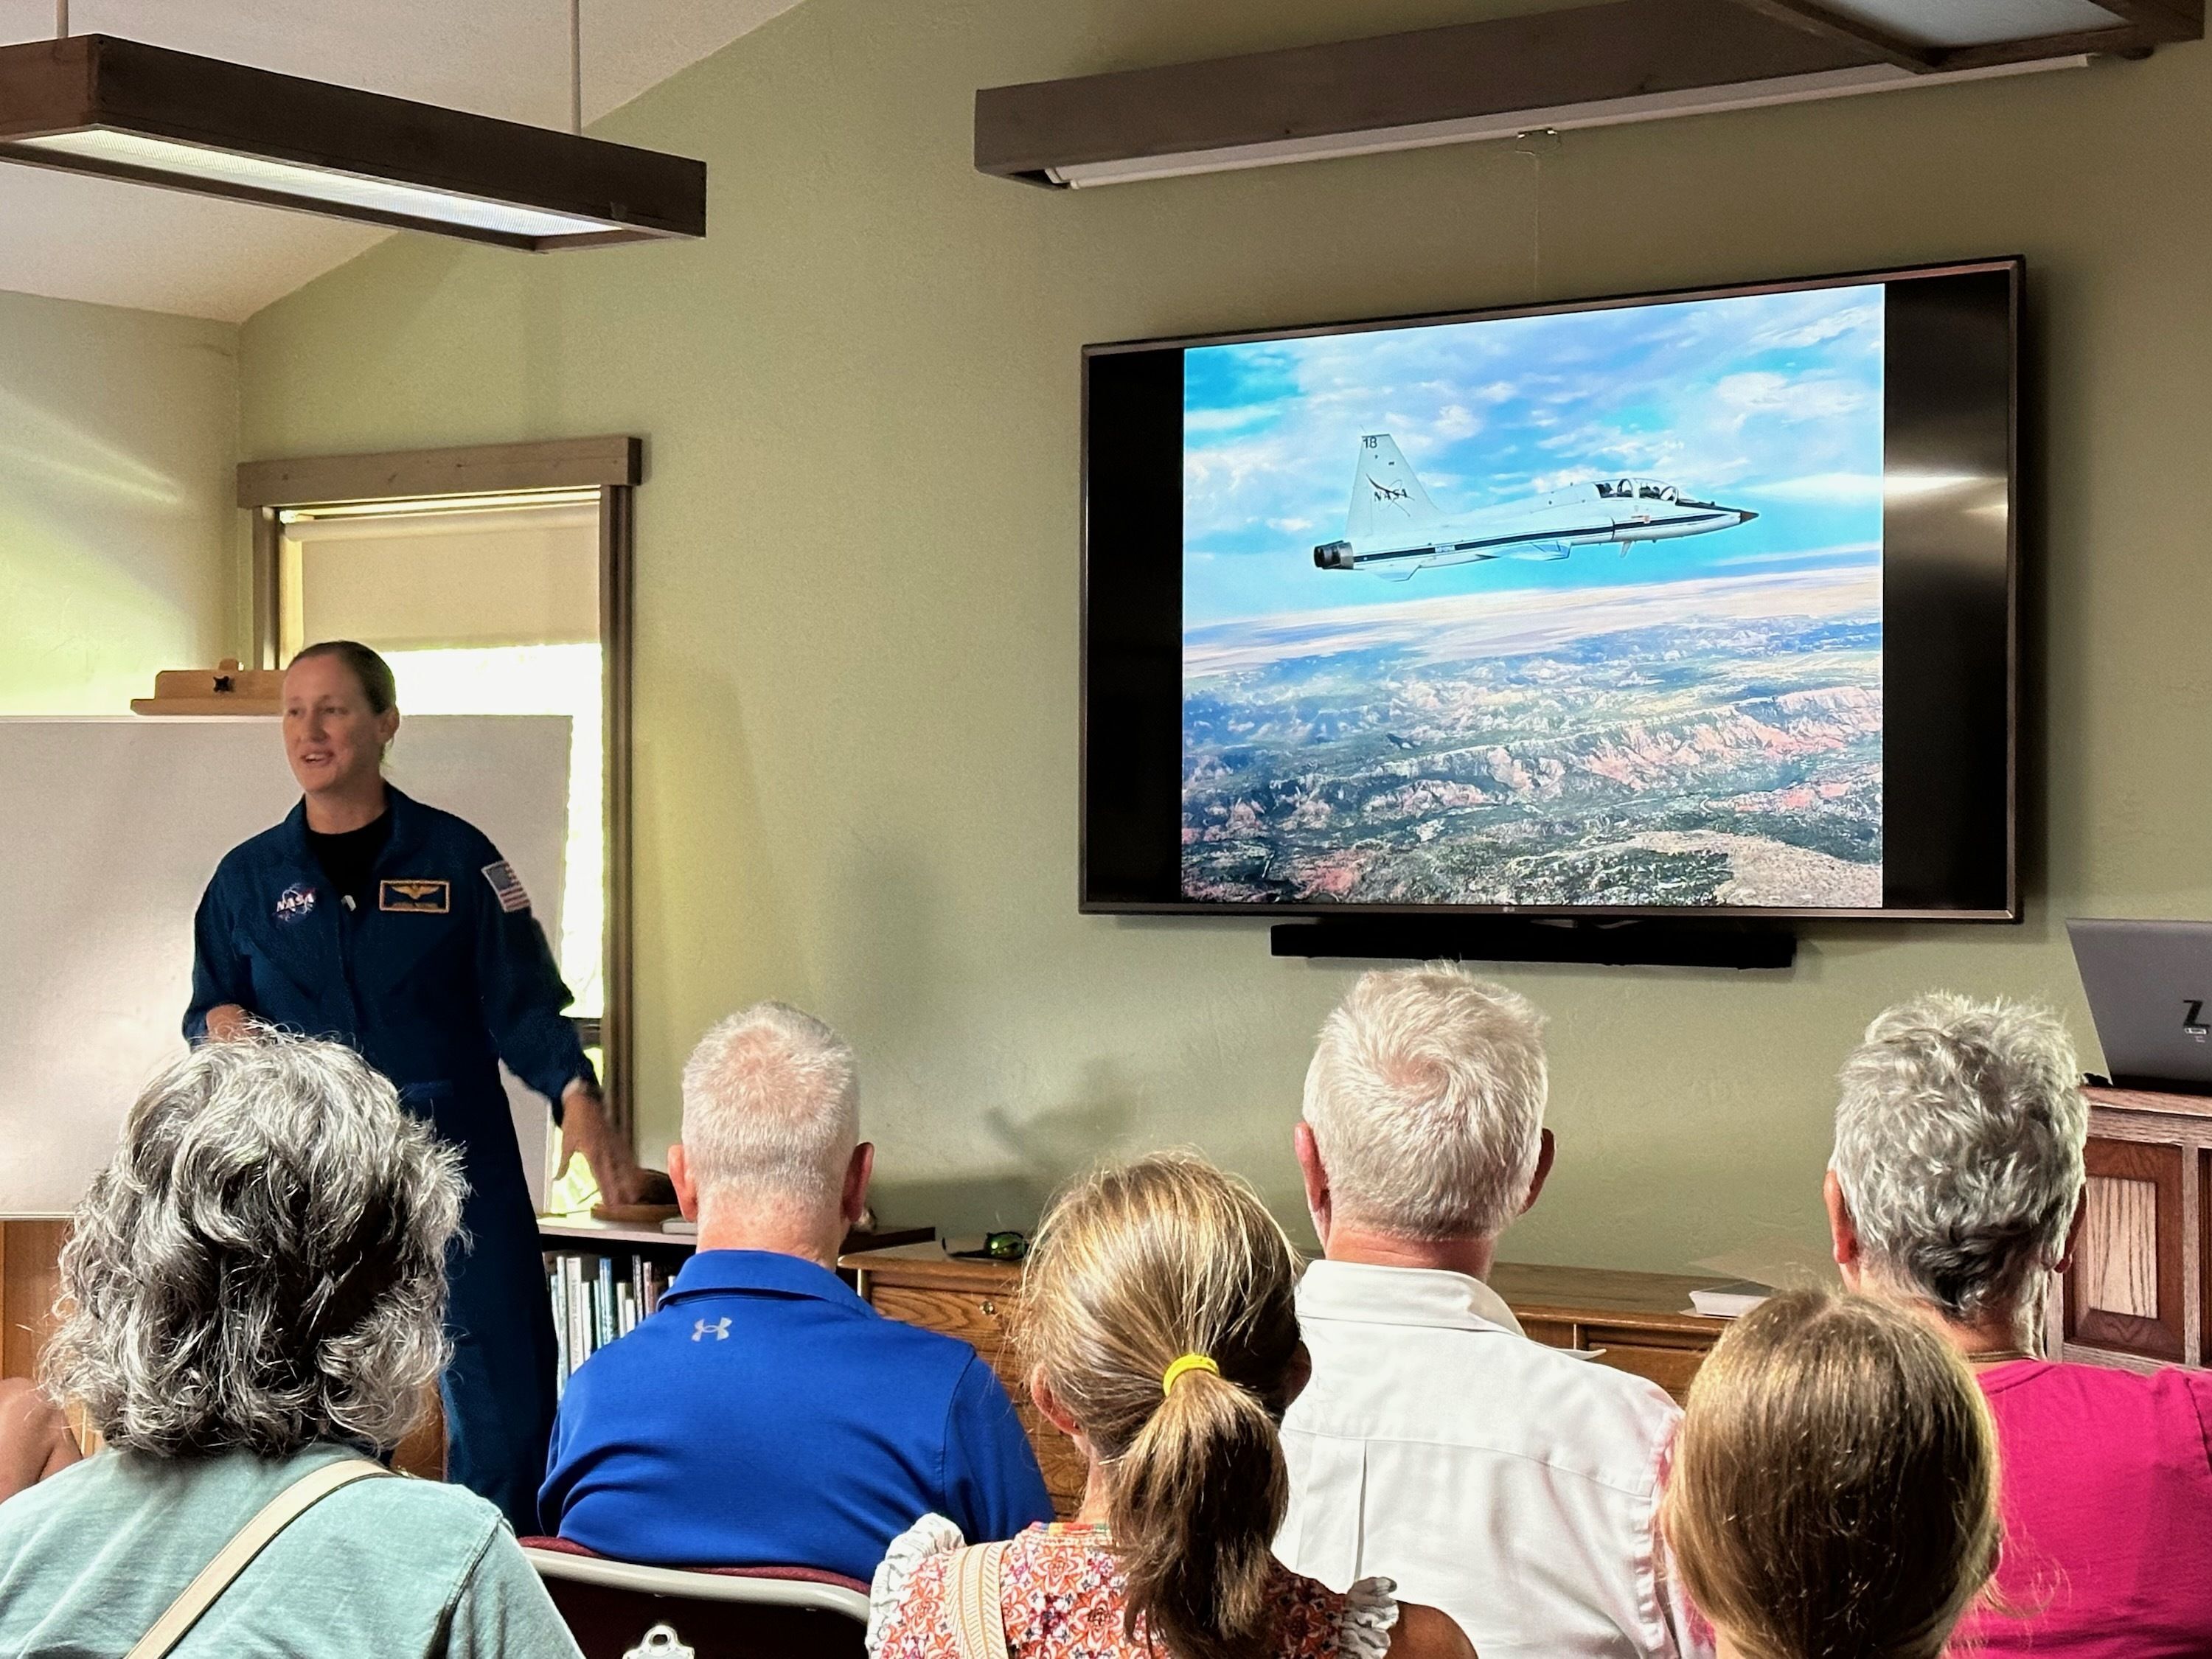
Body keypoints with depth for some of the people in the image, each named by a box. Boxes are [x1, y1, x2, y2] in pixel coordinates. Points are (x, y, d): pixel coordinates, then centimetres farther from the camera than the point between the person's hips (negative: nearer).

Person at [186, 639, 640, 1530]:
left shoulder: (456, 856, 2)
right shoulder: (248, 878, 9)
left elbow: (523, 999, -1)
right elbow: (208, 1013, 17)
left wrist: (576, 1097, -18)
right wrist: (218, 1027, -8)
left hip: (462, 1169, -2)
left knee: (507, 1410, -5)